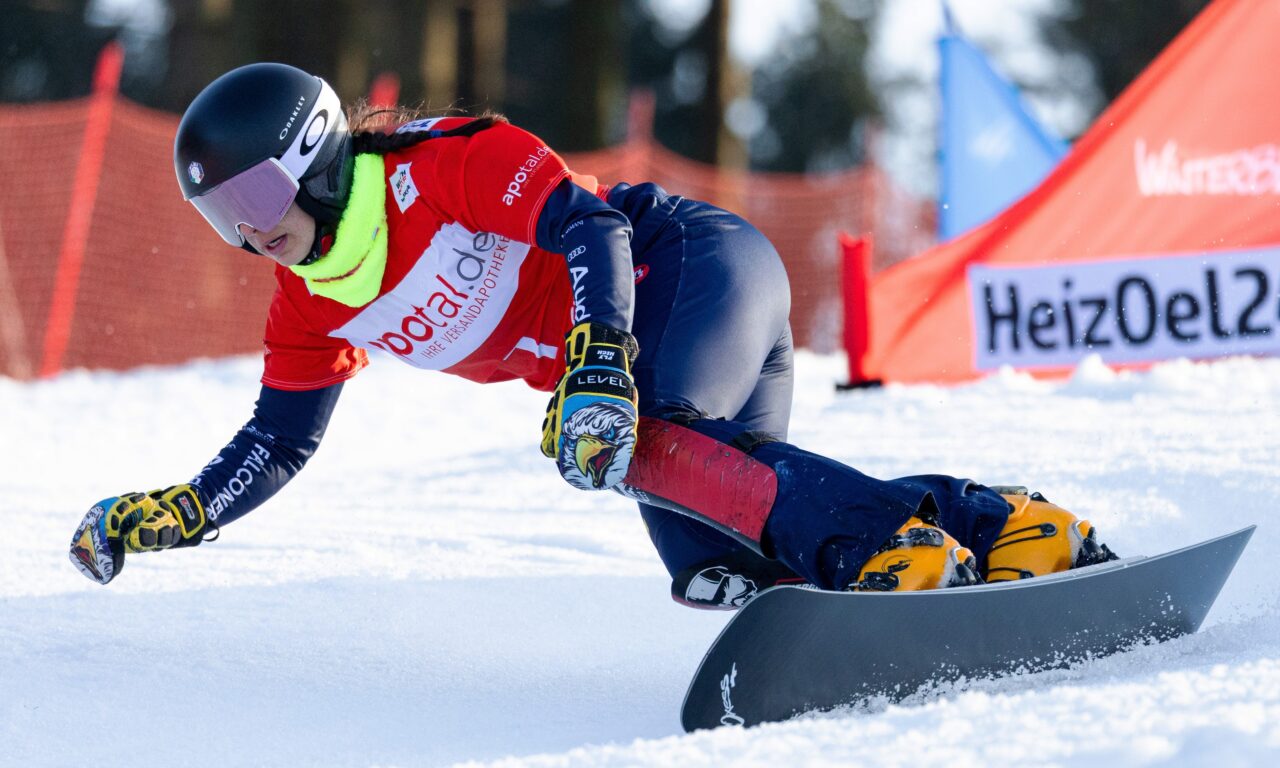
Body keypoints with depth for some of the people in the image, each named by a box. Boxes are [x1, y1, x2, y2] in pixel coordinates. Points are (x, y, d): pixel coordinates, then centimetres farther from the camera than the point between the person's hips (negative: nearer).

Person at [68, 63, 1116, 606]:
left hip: (691, 260, -7)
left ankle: (904, 549, -38)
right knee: (719, 574, -14)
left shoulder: (435, 167, -14)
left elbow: (585, 225, -22)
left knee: (639, 447, -36)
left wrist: (598, 369, -35)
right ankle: (1014, 534, -11)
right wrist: (172, 516, 4)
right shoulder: (313, 303, 9)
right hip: (618, 365, 7)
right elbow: (277, 445, 17)